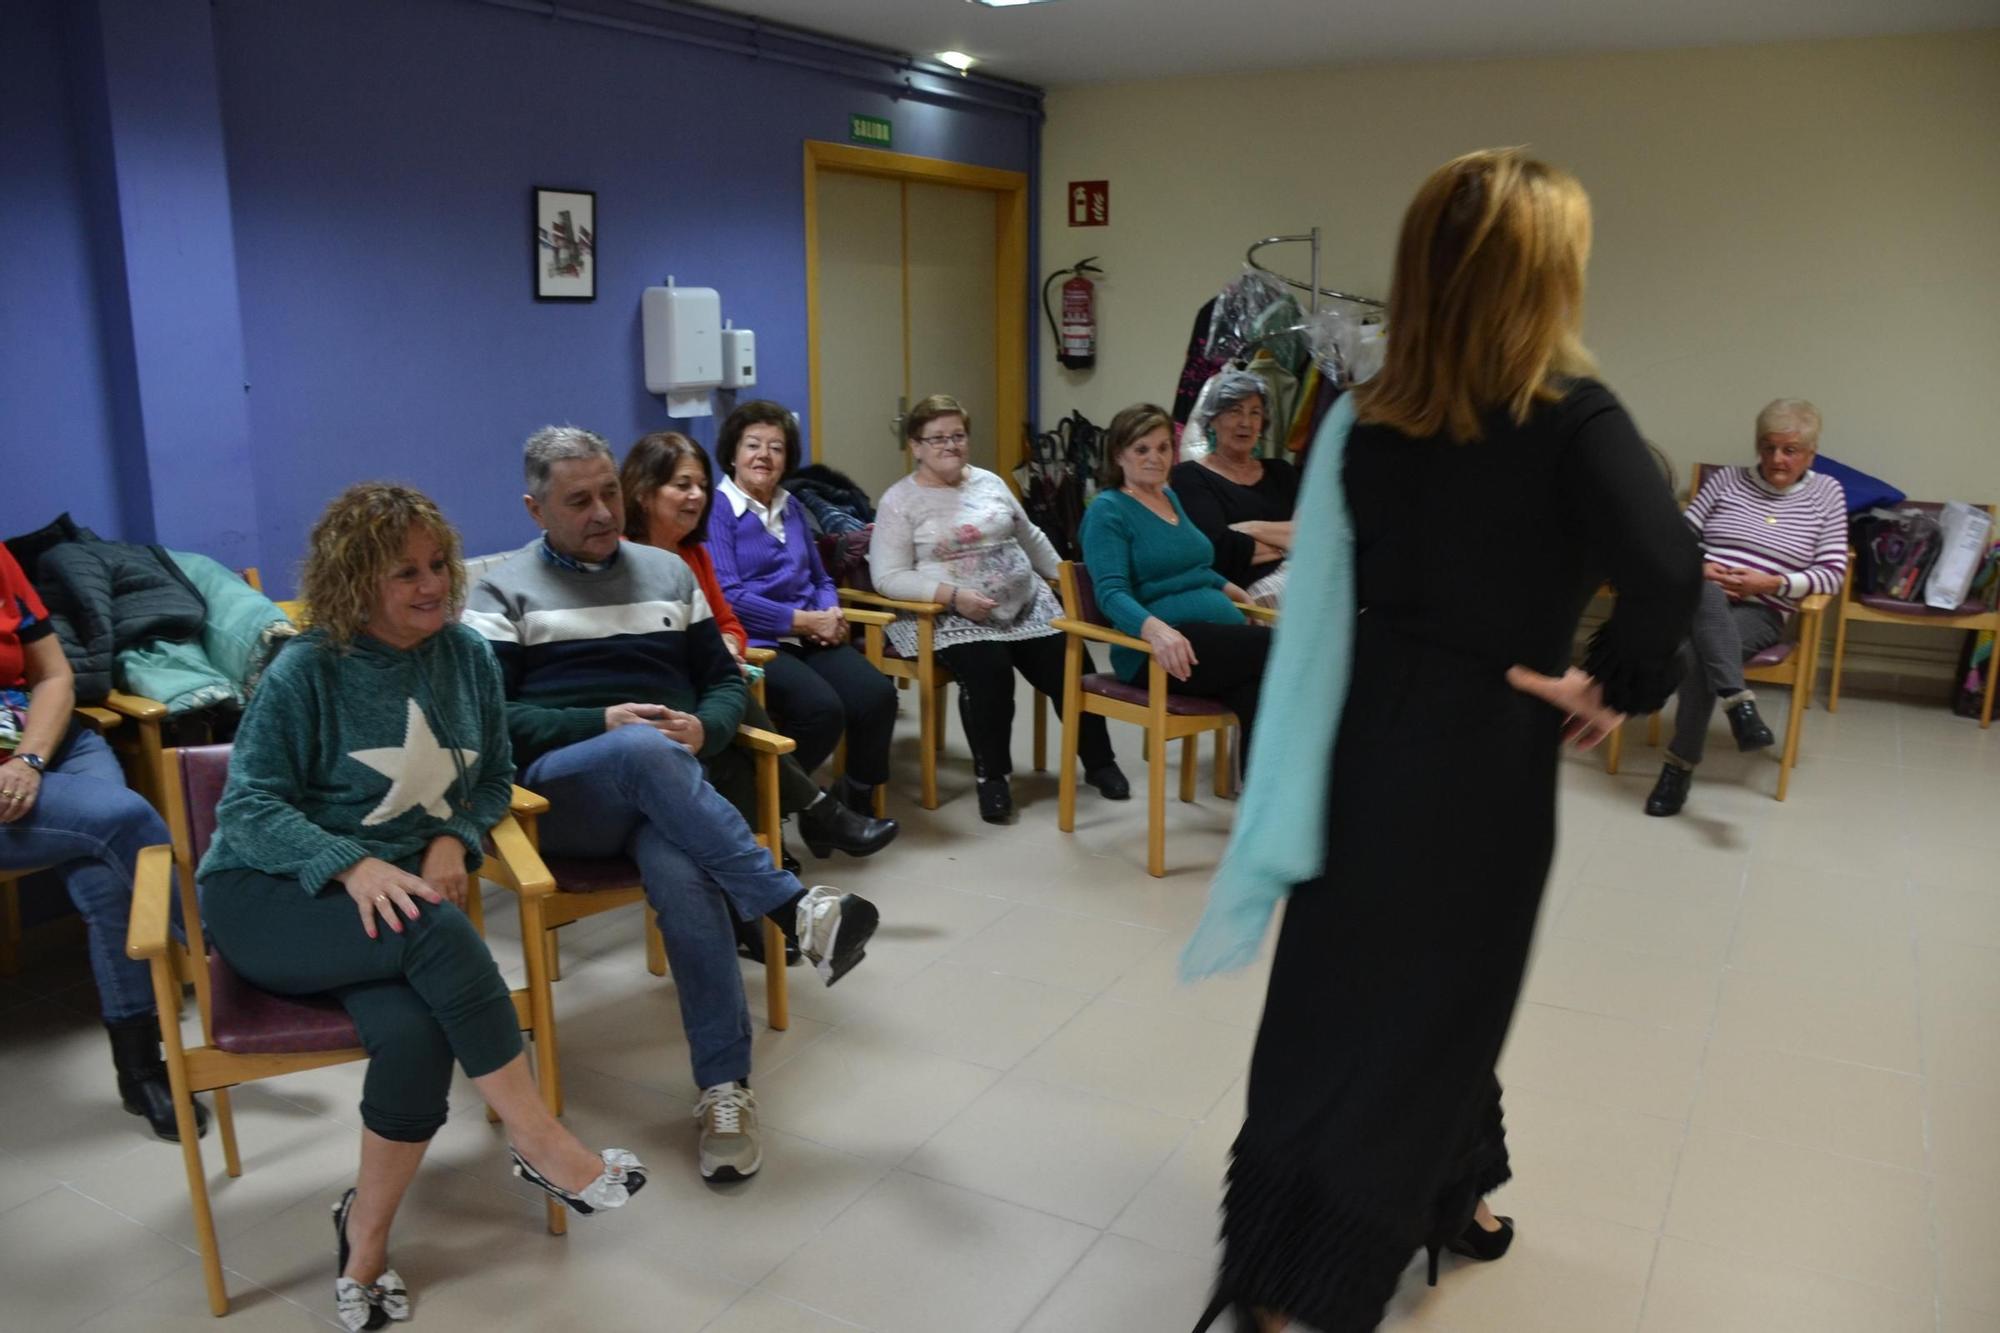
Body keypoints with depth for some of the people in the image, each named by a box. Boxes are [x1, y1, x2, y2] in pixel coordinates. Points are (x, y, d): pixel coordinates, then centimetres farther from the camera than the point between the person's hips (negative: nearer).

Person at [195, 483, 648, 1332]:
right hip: (269, 899, -3)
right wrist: (352, 864, -27)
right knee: (436, 933, -35)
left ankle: (364, 1237, -8)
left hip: (399, 895, 4)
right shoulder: (305, 674, -7)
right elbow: (249, 806, -10)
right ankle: (537, 1142, -24)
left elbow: (495, 779, 14)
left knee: (416, 1030, -30)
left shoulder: (466, 658, 6)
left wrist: (455, 838, -7)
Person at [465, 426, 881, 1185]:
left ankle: (725, 1089, -28)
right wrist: (602, 723, -14)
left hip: (665, 782, 2)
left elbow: (726, 682, 19)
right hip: (560, 789, -2)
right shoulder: (503, 592, 11)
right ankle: (794, 908, -39)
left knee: (684, 877, -34)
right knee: (643, 750, -38)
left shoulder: (667, 572, 21)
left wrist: (703, 729, -5)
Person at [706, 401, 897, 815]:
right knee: (823, 710, -31)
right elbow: (728, 596, -13)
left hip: (810, 639, 7)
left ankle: (857, 797, 4)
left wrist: (831, 614, 0)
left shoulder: (791, 507, 19)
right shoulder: (717, 511, -4)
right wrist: (804, 621, -13)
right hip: (756, 642, -6)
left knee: (877, 695, -20)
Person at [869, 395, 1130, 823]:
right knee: (989, 670, -32)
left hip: (1026, 605, 5)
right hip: (951, 617, -5)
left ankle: (1099, 762, 11)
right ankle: (991, 776, -13)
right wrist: (952, 594, -21)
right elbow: (888, 577, -11)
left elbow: (1030, 536, 26)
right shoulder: (899, 501, -3)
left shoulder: (989, 482, 14)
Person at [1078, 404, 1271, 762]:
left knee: (1256, 693, -29)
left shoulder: (1170, 497, 21)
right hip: (1160, 650, -6)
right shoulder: (1107, 511, -3)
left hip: (1221, 638, 6)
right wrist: (1155, 628, -35)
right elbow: (1112, 593, -17)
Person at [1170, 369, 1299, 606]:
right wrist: (1284, 541, 3)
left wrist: (1255, 529, -3)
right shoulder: (1190, 476, 8)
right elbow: (1220, 549, -7)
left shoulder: (1280, 471, 26)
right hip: (1247, 585, -5)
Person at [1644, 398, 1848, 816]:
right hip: (1699, 601, 1)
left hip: (1761, 612, -1)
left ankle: (1680, 766, -26)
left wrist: (1771, 583, -11)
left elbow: (1833, 574, 4)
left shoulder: (1826, 493, 11)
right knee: (1705, 591, -39)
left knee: (1696, 653, -34)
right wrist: (1698, 568, -11)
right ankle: (1738, 701, -47)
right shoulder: (1726, 479, 13)